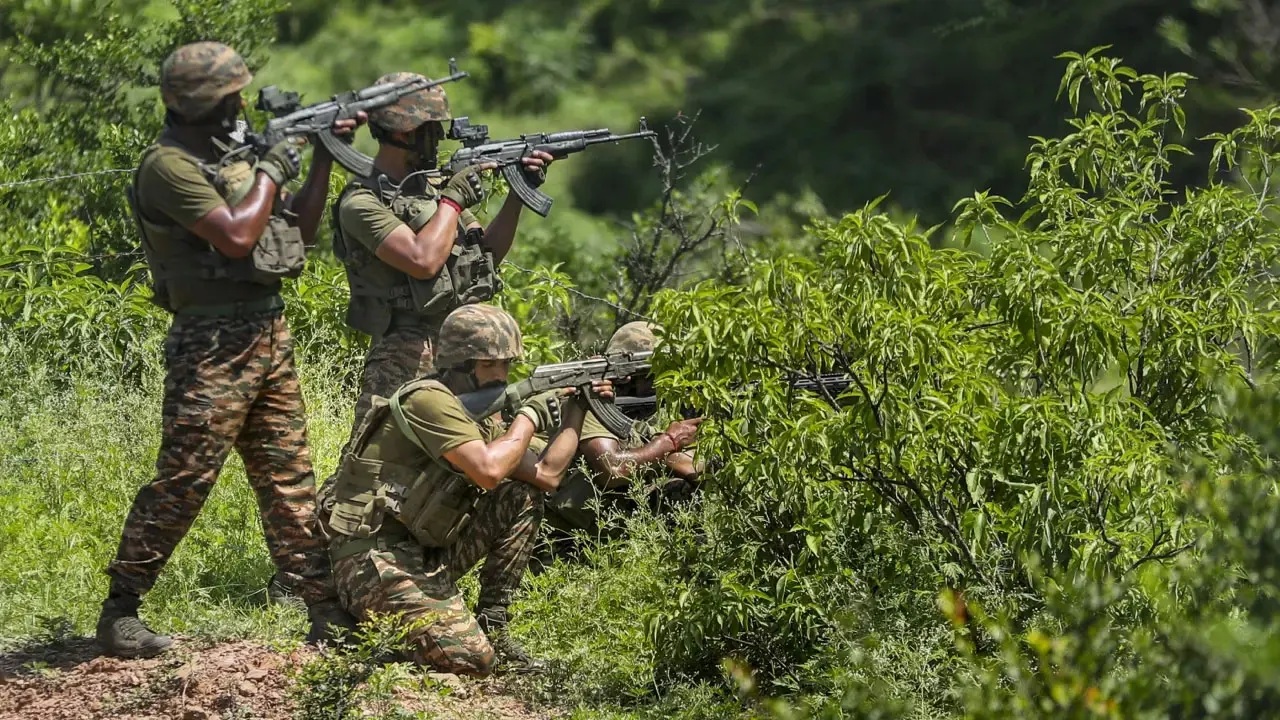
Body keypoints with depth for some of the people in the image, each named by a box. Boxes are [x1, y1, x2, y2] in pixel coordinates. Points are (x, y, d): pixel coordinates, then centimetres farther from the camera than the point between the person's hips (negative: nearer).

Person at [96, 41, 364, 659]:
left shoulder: (231, 154, 15)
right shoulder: (169, 166, -12)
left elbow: (297, 231, 19)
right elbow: (236, 237, -21)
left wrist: (324, 156, 10)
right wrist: (271, 172, -8)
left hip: (269, 333, 8)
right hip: (214, 345, -8)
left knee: (289, 479, 8)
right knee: (183, 480, -8)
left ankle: (328, 613, 9)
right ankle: (120, 611, -1)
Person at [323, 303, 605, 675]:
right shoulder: (430, 400, -16)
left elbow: (545, 475, 11)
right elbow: (488, 470, -27)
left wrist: (576, 408, 7)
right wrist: (529, 416, -13)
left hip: (427, 554, 10)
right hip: (375, 559, -10)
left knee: (523, 499, 4)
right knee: (472, 659, -22)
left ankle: (491, 625, 6)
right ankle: (372, 625, 0)